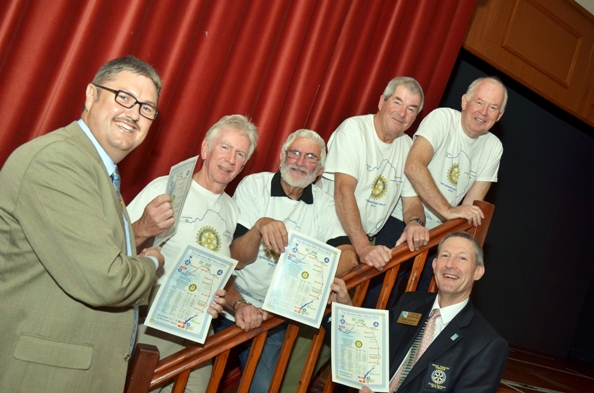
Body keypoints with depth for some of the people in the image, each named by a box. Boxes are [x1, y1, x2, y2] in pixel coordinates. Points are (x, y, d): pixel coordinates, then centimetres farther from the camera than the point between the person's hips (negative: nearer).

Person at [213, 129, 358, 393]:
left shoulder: (324, 205, 0)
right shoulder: (254, 186, -7)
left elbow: (348, 256, -14)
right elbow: (234, 260, -14)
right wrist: (260, 226, -34)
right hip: (233, 306, -1)